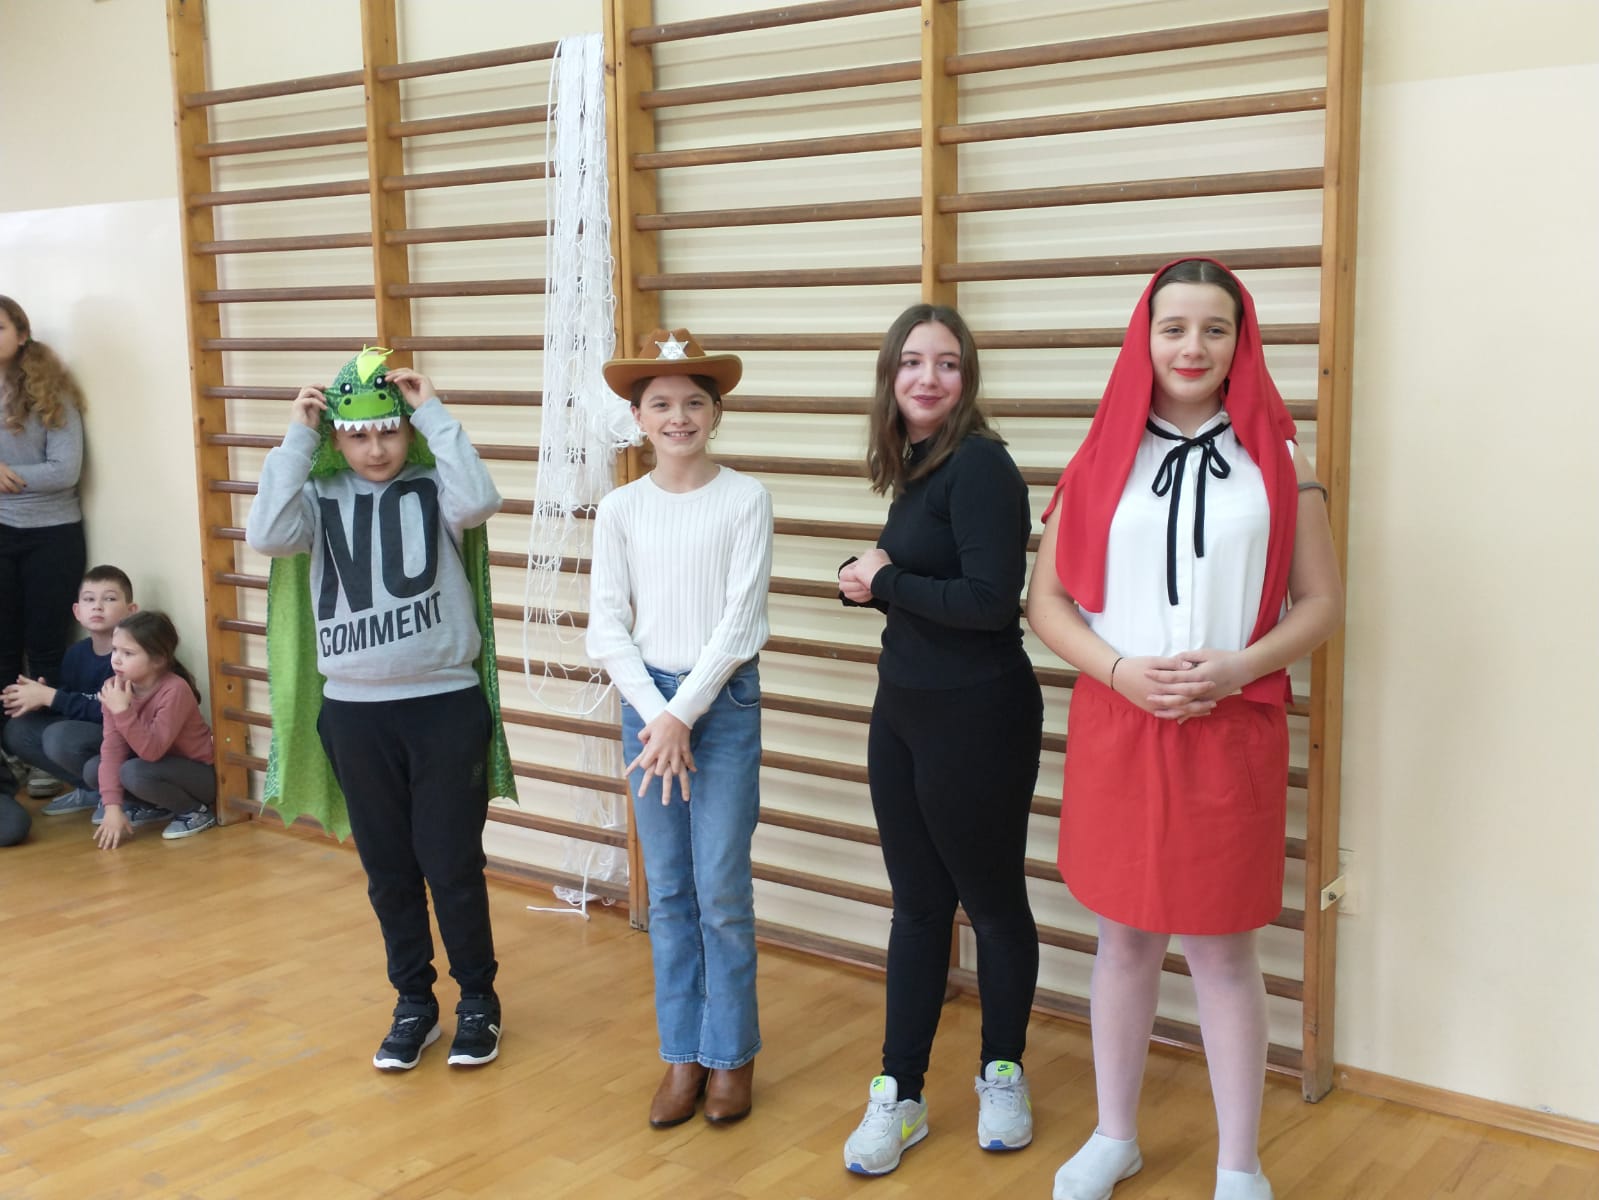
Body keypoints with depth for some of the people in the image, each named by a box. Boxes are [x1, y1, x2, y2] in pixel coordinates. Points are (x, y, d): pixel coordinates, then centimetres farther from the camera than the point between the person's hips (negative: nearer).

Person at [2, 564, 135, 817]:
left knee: (60, 737, -30)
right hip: (88, 733, 9)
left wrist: (49, 697, -22)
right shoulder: (76, 654, 5)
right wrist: (38, 698, -12)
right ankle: (92, 791, 2)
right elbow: (69, 702, 10)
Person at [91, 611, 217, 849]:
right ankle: (156, 808, 9)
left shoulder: (175, 690, -27)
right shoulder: (114, 689, -9)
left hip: (199, 774, -7)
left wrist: (123, 711, -39)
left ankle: (196, 810, -8)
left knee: (133, 773, -31)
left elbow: (152, 751, -32)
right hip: (159, 766, 7)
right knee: (92, 769, -10)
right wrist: (113, 806, -19)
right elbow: (112, 748, -13)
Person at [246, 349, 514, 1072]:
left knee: (452, 863, 4)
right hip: (353, 712, 2)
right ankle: (415, 1004, 29)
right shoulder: (319, 495, 2)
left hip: (446, 705, -2)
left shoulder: (433, 484, -3)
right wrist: (296, 439, -12)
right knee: (387, 868, 13)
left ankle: (478, 1000, 24)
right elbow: (265, 535, -16)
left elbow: (478, 501, -24)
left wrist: (435, 414, -17)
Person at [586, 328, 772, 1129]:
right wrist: (656, 716, -10)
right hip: (647, 701, 3)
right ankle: (682, 1055, 21)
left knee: (722, 893, 1)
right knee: (668, 893, 10)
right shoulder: (620, 509, 2)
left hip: (724, 701, -3)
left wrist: (684, 714, -13)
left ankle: (731, 1055, 18)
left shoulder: (745, 499, -6)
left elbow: (739, 621, -10)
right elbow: (607, 628, 0)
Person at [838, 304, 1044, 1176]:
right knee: (917, 904, 13)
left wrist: (882, 582, -13)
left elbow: (991, 599, -24)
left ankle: (1002, 1074, 30)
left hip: (978, 715, -8)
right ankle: (900, 1095, 23)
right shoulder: (914, 466, 8)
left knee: (991, 900, 10)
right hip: (903, 707, 8)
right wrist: (866, 577, -8)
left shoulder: (979, 464, -17)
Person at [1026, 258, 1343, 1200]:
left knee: (1223, 949, 5)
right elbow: (1047, 600, 3)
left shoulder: (1278, 460, 2)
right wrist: (1122, 670, -14)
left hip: (1233, 731, -1)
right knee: (1126, 938, 13)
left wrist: (1236, 667, -15)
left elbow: (1321, 602, 2)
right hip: (1116, 725, 1)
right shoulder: (1102, 459, 3)